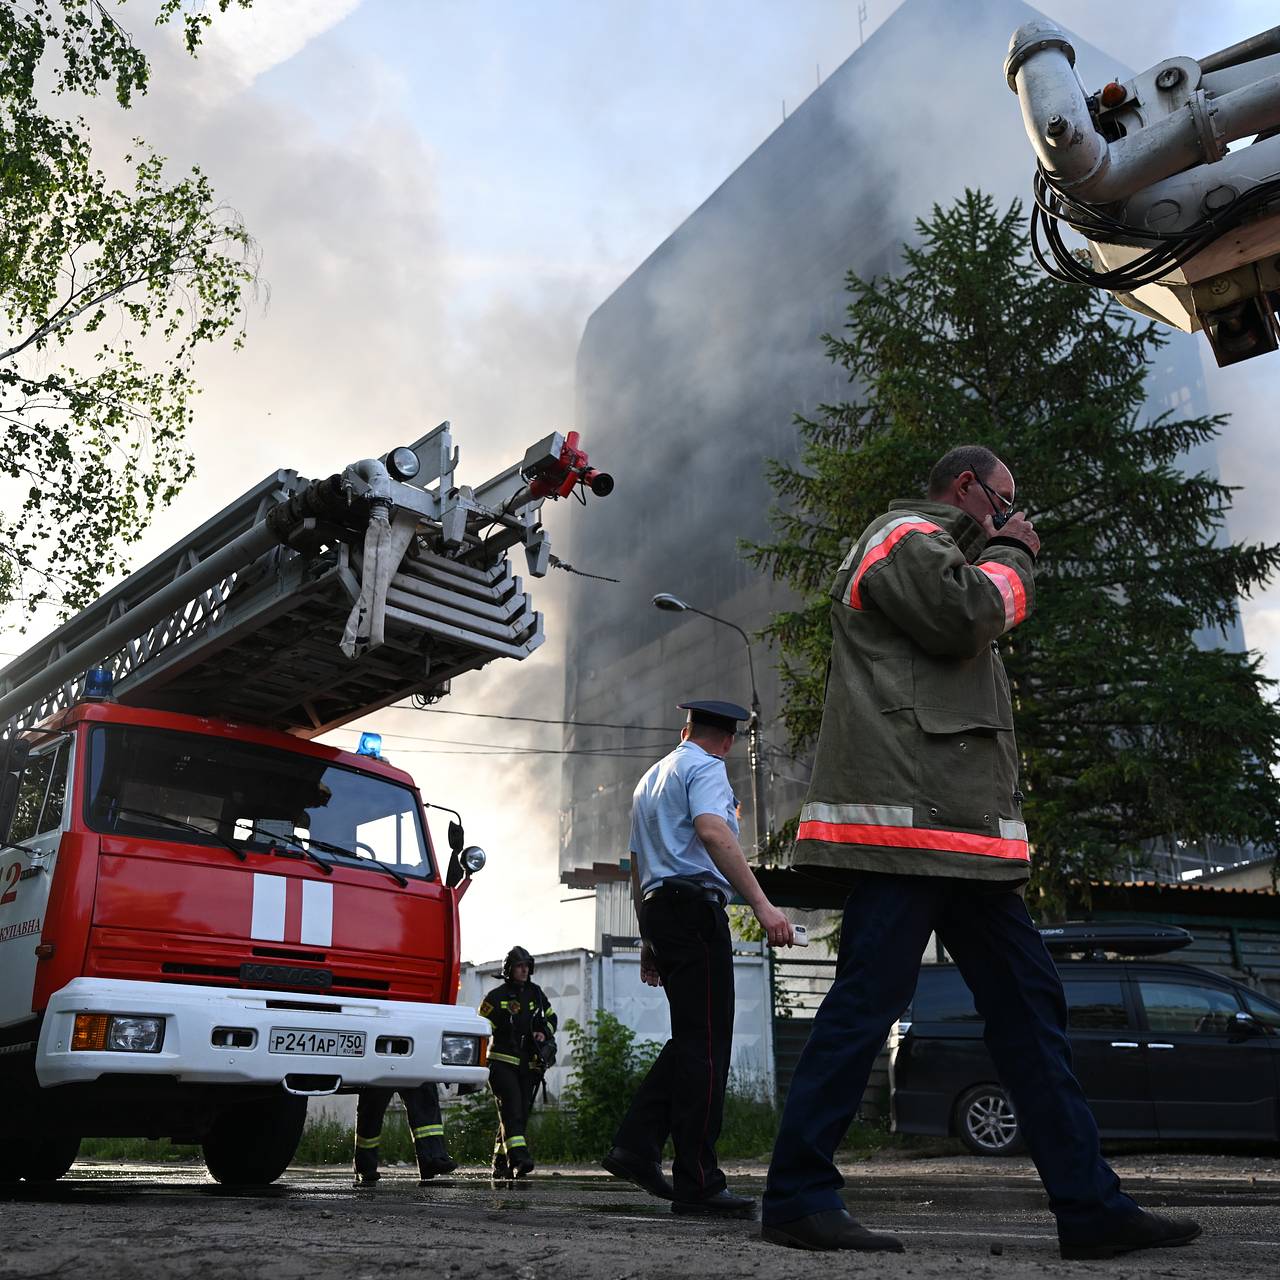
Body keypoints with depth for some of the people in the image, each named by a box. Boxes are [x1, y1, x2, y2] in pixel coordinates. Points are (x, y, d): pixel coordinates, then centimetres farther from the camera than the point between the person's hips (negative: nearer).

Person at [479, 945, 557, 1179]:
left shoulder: (535, 993, 12)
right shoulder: (496, 997, -4)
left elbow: (551, 1017, 25)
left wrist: (544, 1032, 4)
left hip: (528, 1064, 6)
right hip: (502, 1062, -6)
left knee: (521, 1113, 5)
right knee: (511, 1110, -19)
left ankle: (500, 1165, 14)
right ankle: (519, 1158, -29)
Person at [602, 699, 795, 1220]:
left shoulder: (649, 778, 27)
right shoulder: (706, 768, -1)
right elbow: (712, 832, -22)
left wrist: (649, 940, 32)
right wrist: (761, 904, -29)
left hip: (656, 906, 9)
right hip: (695, 907, -9)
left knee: (691, 1039, 11)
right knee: (705, 1044, -9)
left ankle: (635, 1146, 5)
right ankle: (697, 1183, -9)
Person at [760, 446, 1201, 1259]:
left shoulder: (938, 553, 31)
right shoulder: (907, 535, 0)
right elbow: (969, 616, -14)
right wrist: (1012, 555, 1)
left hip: (960, 830, 11)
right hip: (909, 818, -11)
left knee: (1030, 1002, 8)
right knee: (866, 1003, -10)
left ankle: (1090, 1204, 13)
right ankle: (798, 1197, -1)